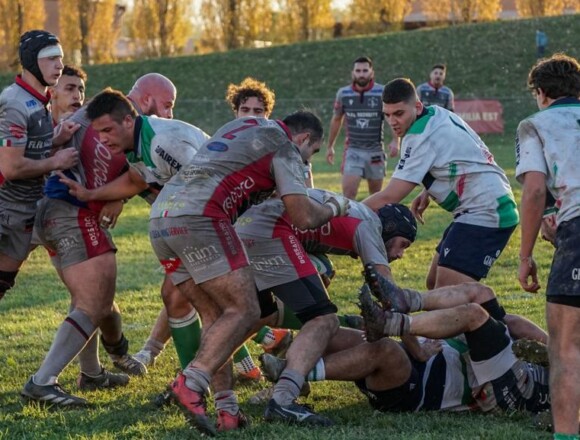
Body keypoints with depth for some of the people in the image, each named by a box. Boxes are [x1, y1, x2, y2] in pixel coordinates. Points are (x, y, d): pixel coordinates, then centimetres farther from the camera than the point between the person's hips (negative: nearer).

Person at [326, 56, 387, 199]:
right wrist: (330, 146, 17)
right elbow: (336, 120, 13)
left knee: (376, 195, 10)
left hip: (375, 151, -1)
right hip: (353, 150, 1)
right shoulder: (343, 94, -1)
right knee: (348, 191, -13)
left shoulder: (382, 93, -9)